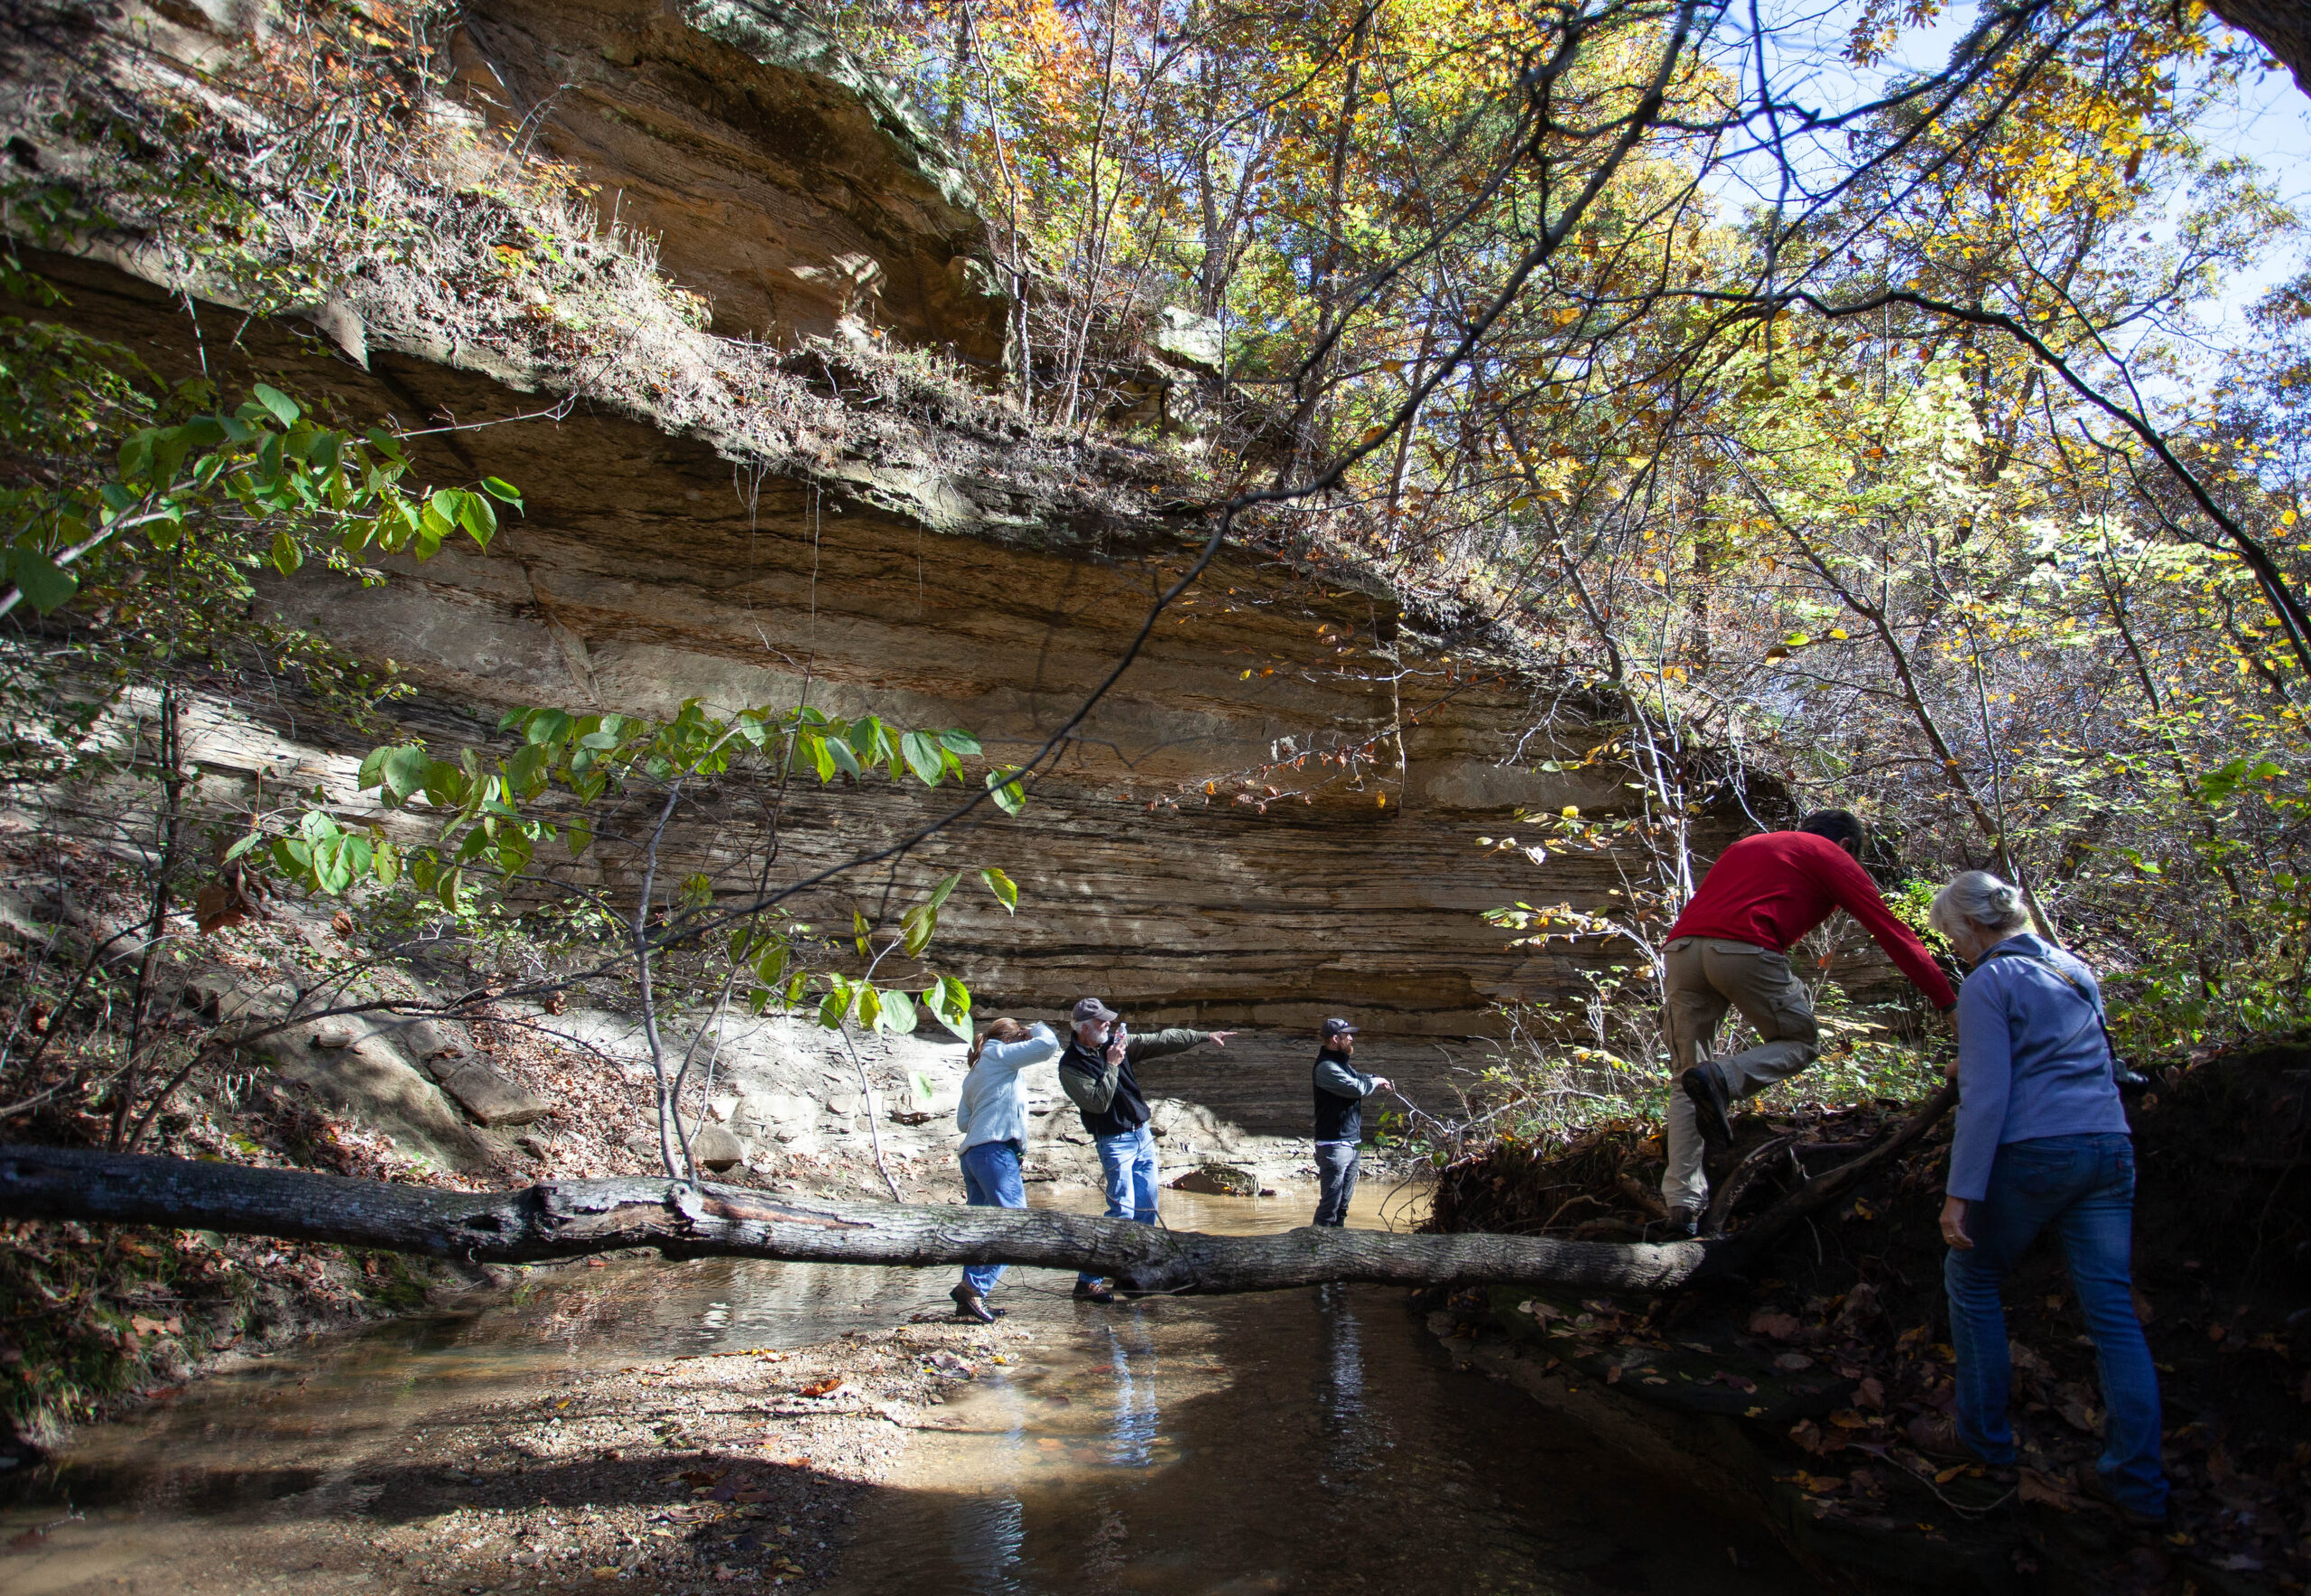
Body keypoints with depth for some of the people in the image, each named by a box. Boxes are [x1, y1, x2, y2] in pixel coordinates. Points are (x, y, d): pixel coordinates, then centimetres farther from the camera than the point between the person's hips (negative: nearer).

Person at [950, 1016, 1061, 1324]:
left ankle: (968, 1297, 7)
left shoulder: (974, 1073, 27)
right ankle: (973, 1287, -23)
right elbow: (1048, 1045, -3)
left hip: (972, 1152, 10)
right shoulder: (999, 1055, 3)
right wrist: (1037, 1028, 16)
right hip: (994, 1150, -10)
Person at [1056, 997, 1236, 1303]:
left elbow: (1161, 1042, 6)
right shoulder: (1070, 1065, -12)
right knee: (1122, 1211, -15)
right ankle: (1088, 1281, -11)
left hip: (1142, 1135, 7)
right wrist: (1112, 1066, -21)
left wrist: (1204, 1036, 4)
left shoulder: (1116, 1042, 5)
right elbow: (1098, 1102, -22)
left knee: (1147, 1208, 8)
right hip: (1114, 1142, -7)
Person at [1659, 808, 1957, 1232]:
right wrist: (1949, 1003, 16)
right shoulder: (1832, 857, 20)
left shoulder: (1746, 846, 36)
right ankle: (1723, 1079, -11)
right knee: (1801, 1042, 18)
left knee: (1687, 1078, 12)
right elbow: (1892, 932, 15)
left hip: (1680, 946, 5)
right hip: (1745, 950, -5)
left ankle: (1682, 1202, 2)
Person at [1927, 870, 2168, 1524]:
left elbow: (1985, 1096, -15)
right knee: (2113, 1310, 7)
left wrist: (1960, 1192, -14)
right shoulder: (2075, 970, 15)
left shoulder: (1988, 984, -8)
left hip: (2032, 1154, -7)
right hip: (2109, 1150, 7)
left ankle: (1984, 1437, 19)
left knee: (1971, 1281, 13)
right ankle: (2138, 1481, 8)